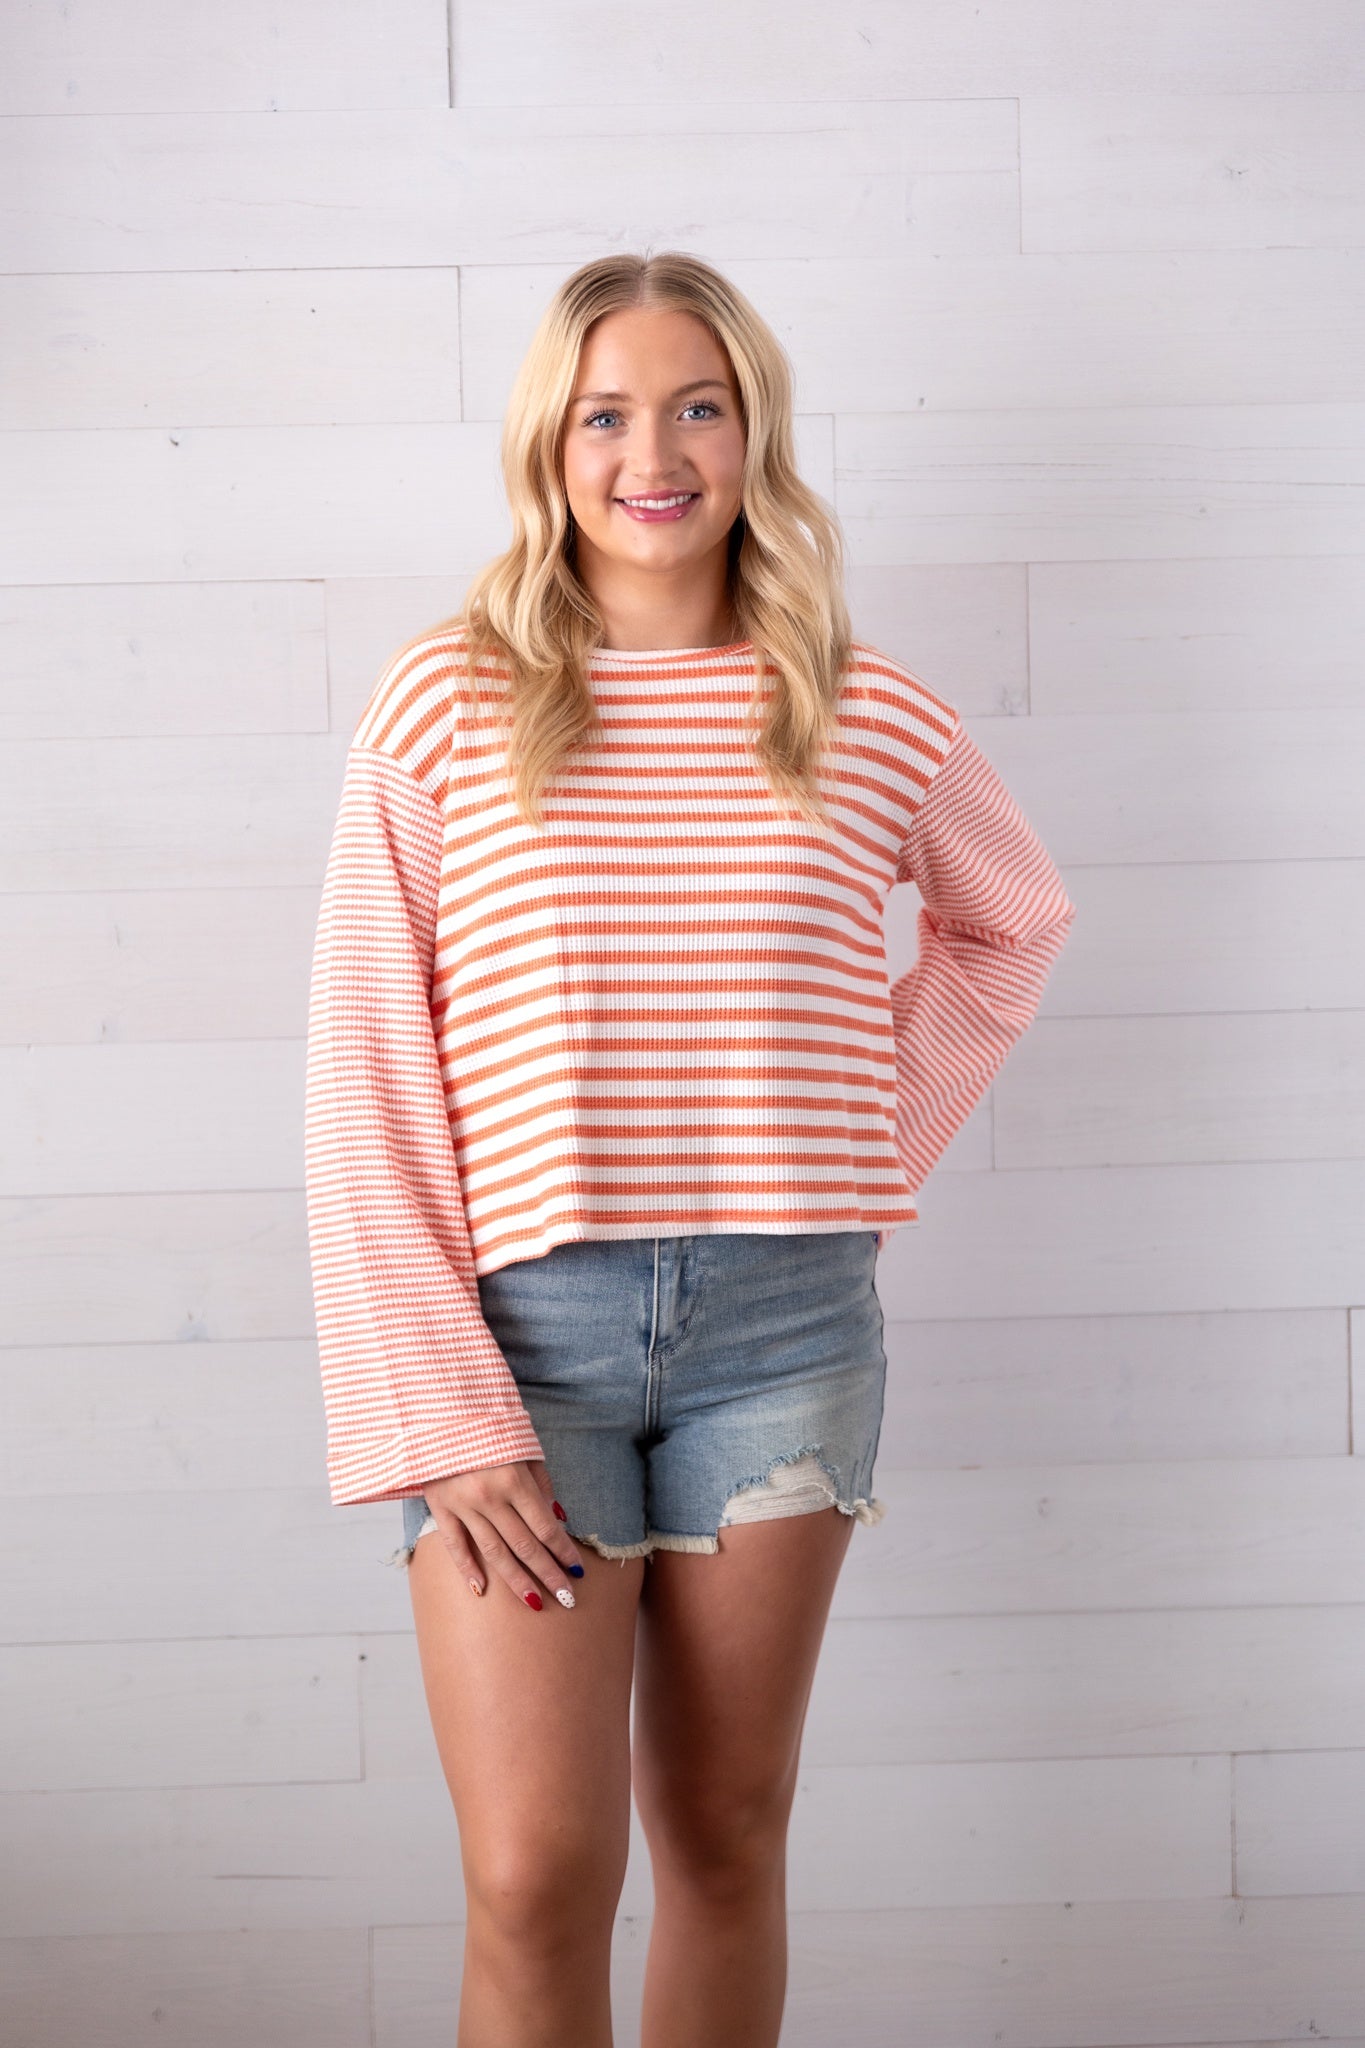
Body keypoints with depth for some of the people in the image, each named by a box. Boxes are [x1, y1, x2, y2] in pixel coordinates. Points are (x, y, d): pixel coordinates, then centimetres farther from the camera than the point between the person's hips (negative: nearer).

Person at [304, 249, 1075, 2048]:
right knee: (537, 1878, -5)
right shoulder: (447, 702, -2)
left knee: (727, 1841, 11)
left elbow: (1015, 921, 25)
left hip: (785, 1319, 2)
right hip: (525, 1312, -2)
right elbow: (364, 1084, -4)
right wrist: (439, 1414, -11)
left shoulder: (870, 719, 4)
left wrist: (881, 1134, 12)